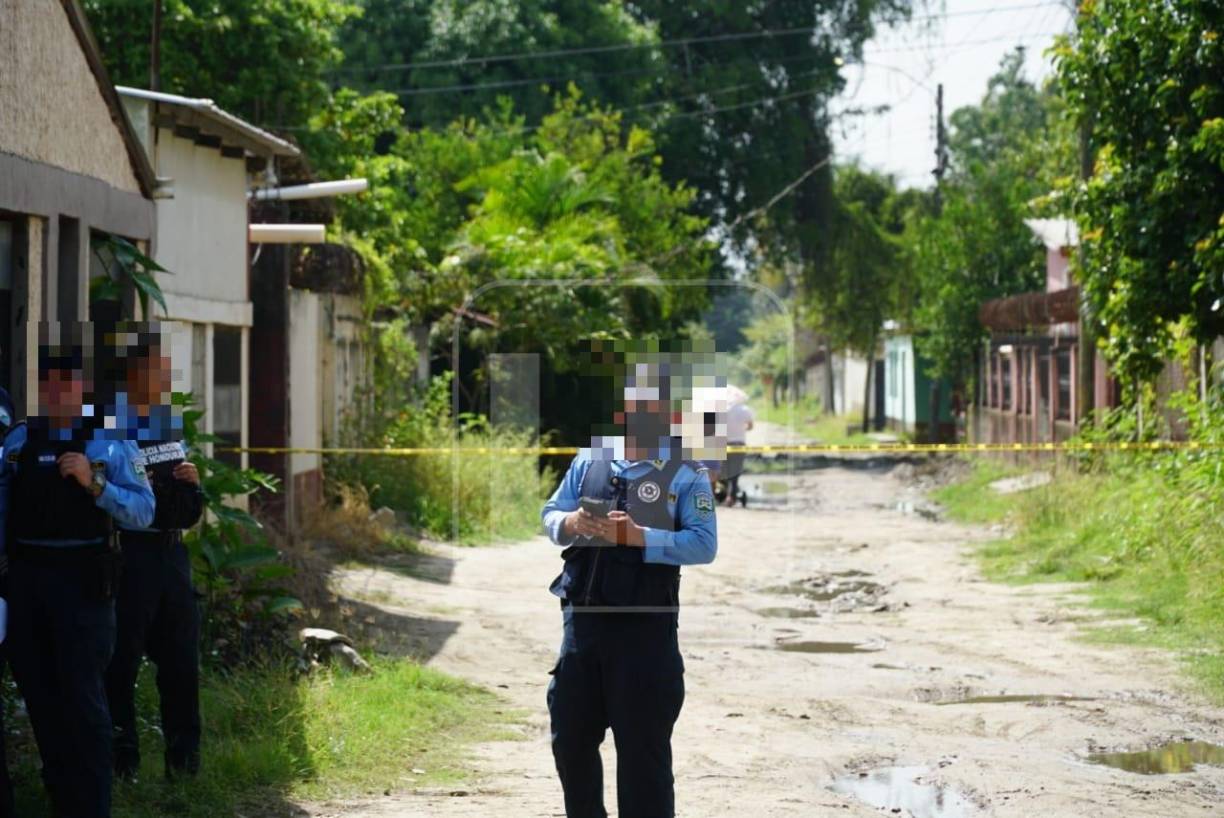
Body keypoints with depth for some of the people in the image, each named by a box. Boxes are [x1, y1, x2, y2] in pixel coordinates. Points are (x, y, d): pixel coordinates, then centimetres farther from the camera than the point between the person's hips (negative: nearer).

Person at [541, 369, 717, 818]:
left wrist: (636, 536, -22)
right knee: (571, 736, 15)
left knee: (643, 746, 2)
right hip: (582, 617, 5)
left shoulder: (686, 473, -4)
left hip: (646, 626, -5)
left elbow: (703, 544, -12)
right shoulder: (590, 459, 10)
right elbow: (550, 513, 11)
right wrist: (570, 523, -12)